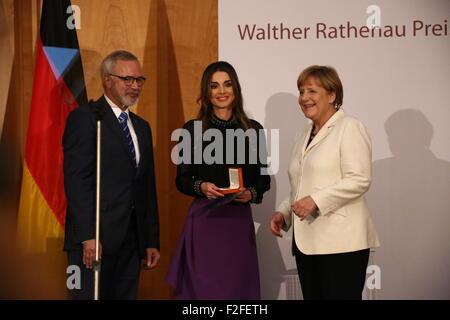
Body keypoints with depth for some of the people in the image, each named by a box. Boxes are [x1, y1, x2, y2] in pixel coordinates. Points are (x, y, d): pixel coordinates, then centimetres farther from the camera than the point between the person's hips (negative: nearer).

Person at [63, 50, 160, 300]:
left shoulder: (142, 127, 20)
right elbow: (76, 180, -12)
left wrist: (152, 241, 15)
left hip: (132, 238, 7)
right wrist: (88, 236, -20)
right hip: (94, 236, -7)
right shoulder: (84, 118, -3)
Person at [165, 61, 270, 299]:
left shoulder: (252, 130, 6)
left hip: (239, 220, 1)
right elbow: (181, 179, 6)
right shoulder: (193, 130, 3)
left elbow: (264, 178, 11)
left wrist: (251, 193, -9)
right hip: (204, 220, -1)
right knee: (202, 288, -2)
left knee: (237, 287, 3)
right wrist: (201, 187, -13)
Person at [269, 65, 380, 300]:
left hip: (341, 243, -7)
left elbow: (359, 180, -14)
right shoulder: (304, 135, 23)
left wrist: (315, 200, -19)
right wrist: (283, 213, 12)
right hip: (306, 242, 8)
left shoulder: (350, 128, -2)